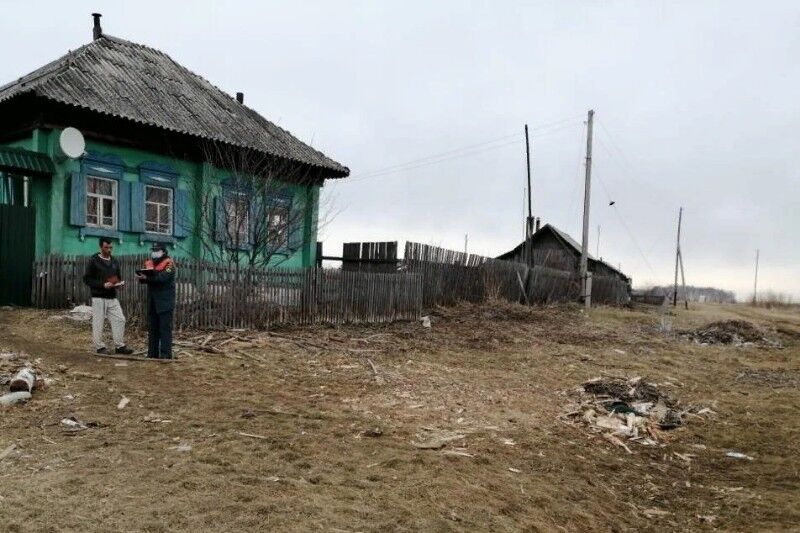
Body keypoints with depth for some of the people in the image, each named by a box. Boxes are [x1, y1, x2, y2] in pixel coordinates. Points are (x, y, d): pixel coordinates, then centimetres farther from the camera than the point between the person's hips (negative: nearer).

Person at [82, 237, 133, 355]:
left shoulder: (115, 262, 13)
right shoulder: (93, 261, -4)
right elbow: (86, 279, -8)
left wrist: (119, 283, -2)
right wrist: (103, 285, -19)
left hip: (112, 298, 5)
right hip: (98, 298, -5)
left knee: (120, 320, -1)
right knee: (98, 323, 0)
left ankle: (119, 346, 7)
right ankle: (100, 347, 11)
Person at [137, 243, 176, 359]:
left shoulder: (169, 263, -5)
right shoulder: (149, 263, 15)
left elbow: (162, 277, -20)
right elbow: (144, 277, 6)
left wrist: (147, 278, -27)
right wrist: (141, 277, -16)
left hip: (165, 301, -7)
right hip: (152, 300, 7)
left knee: (165, 328, -6)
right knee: (152, 328, 10)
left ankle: (165, 353, -6)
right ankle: (152, 353, 16)